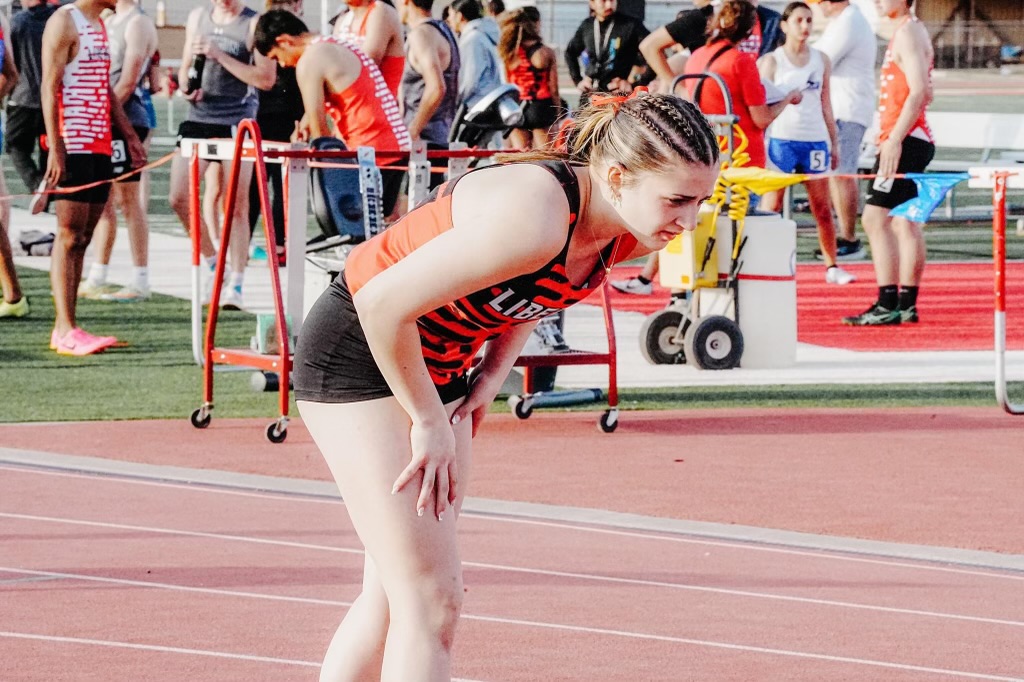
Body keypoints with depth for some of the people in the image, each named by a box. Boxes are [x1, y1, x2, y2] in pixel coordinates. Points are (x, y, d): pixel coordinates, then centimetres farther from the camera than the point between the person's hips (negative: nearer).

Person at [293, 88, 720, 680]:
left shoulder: (626, 237, -8)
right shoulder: (533, 218, -34)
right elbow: (383, 302, -31)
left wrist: (494, 372, 1)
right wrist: (427, 423, -19)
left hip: (439, 361, 9)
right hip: (360, 355, -9)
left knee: (395, 596, 14)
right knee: (432, 600, -13)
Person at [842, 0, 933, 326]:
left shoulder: (908, 33, -12)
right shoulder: (912, 31, 18)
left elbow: (919, 91, -21)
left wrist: (895, 139, -25)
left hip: (904, 141, -11)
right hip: (915, 141, 11)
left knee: (875, 217, -13)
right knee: (905, 223, 11)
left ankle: (887, 305, -17)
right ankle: (907, 304, 13)